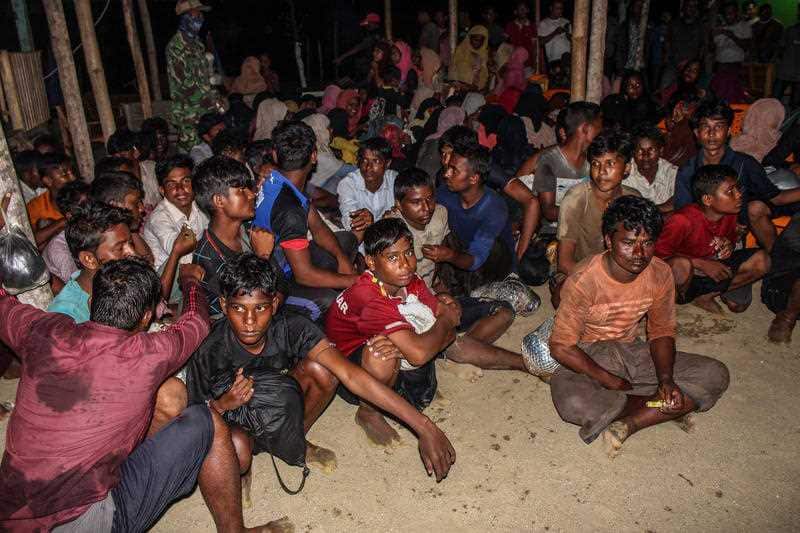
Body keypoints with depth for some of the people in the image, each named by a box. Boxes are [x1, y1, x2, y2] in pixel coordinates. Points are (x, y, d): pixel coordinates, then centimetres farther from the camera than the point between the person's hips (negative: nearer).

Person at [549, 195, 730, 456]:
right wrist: (610, 381, -19)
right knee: (571, 402, -37)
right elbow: (561, 347, -19)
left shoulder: (660, 274, -9)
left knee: (717, 375, -10)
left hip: (631, 350, 5)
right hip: (589, 356, -5)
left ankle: (629, 422, -18)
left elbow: (662, 333, 2)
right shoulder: (584, 281, -24)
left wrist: (666, 380, -15)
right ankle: (657, 408, -10)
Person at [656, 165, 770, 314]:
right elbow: (659, 254, -26)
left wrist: (730, 245, -12)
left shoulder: (730, 213, -7)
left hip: (716, 267, 7)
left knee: (761, 260, -9)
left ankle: (704, 296, -6)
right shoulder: (683, 220, -27)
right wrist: (702, 264, -29)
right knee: (681, 264, -39)